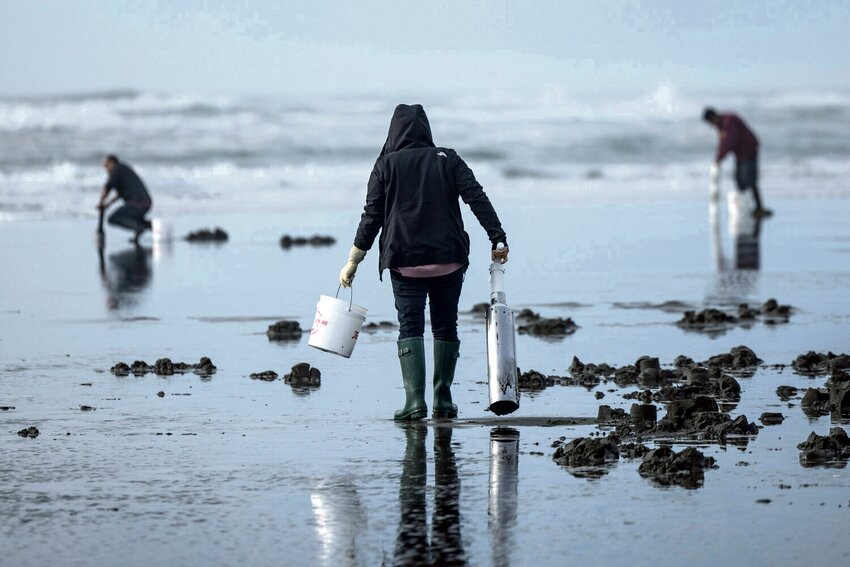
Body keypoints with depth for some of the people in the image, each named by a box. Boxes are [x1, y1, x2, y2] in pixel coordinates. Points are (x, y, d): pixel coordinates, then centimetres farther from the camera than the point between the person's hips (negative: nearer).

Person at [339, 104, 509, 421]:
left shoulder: (386, 165, 4)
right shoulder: (448, 160, 8)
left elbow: (372, 216, 1)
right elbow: (477, 199, -2)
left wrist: (353, 262, 5)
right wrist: (497, 238, -3)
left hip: (405, 261, -2)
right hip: (449, 259, 2)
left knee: (410, 328, -3)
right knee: (446, 326, 12)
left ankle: (415, 400, -16)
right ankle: (443, 400, 11)